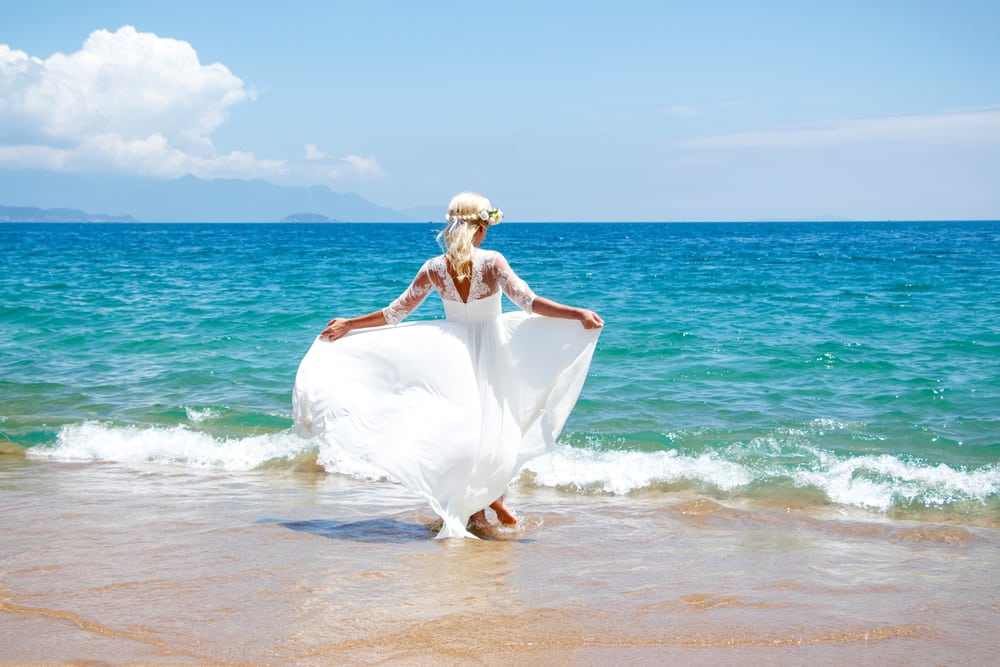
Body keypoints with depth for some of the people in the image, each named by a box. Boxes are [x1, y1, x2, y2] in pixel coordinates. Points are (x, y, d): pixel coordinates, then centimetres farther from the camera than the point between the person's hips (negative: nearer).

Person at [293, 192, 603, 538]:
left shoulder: (433, 268, -4)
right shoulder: (492, 261, -12)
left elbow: (394, 313, 0)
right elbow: (528, 302, -21)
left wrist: (348, 325, 11)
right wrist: (578, 314, -24)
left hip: (452, 354, 3)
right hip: (492, 352, -3)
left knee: (462, 431, 10)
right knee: (496, 430, 11)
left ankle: (476, 511, 12)